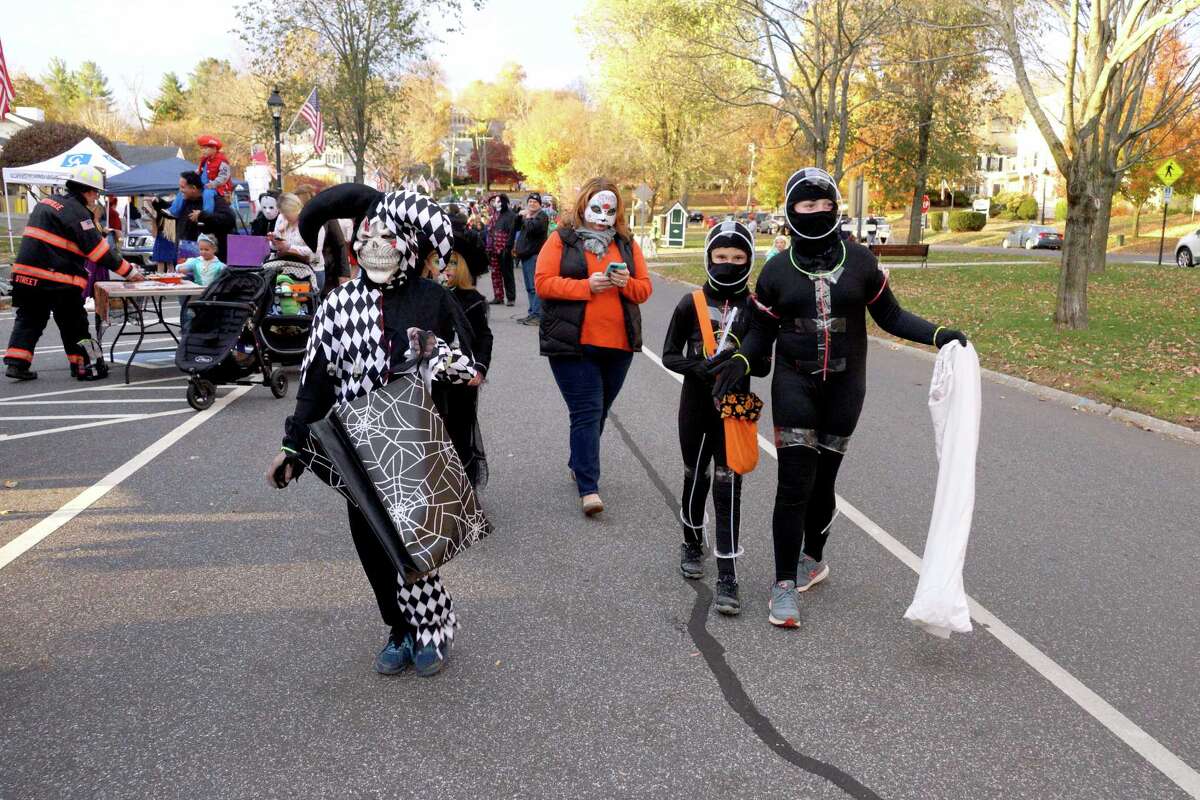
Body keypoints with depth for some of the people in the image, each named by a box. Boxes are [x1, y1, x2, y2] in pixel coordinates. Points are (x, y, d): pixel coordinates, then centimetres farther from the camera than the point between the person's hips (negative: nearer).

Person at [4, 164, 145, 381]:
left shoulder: (46, 203, 16)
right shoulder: (76, 211, -12)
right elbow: (96, 248, -16)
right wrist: (128, 271, -13)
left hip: (26, 272, 8)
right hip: (57, 278, -8)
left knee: (29, 318, 15)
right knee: (73, 323, 3)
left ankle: (16, 363, 12)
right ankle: (87, 366, 10)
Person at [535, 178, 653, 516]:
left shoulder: (627, 244, 13)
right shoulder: (561, 240, 1)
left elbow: (645, 288, 12)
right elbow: (543, 283, -7)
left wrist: (627, 283, -10)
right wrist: (587, 286, -17)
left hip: (618, 344, 5)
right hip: (572, 344, -4)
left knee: (598, 411, 14)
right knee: (586, 411, -10)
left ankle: (578, 465, 35)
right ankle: (588, 489, -9)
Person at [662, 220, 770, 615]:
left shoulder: (755, 307, -3)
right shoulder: (692, 304, -4)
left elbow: (764, 365, 0)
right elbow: (669, 355, -1)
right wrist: (700, 367, -19)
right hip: (695, 404, 1)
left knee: (728, 486, -5)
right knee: (695, 478, 14)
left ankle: (727, 575, -1)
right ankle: (692, 542, 40)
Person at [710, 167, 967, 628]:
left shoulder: (859, 261, 2)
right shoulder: (777, 270, 1)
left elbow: (889, 316, 7)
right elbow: (762, 332, 5)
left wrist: (937, 335, -6)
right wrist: (740, 360, -14)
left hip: (844, 386, 1)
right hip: (794, 386, -1)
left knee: (822, 481, 9)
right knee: (794, 485, -7)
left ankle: (812, 558, 35)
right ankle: (785, 586, 2)